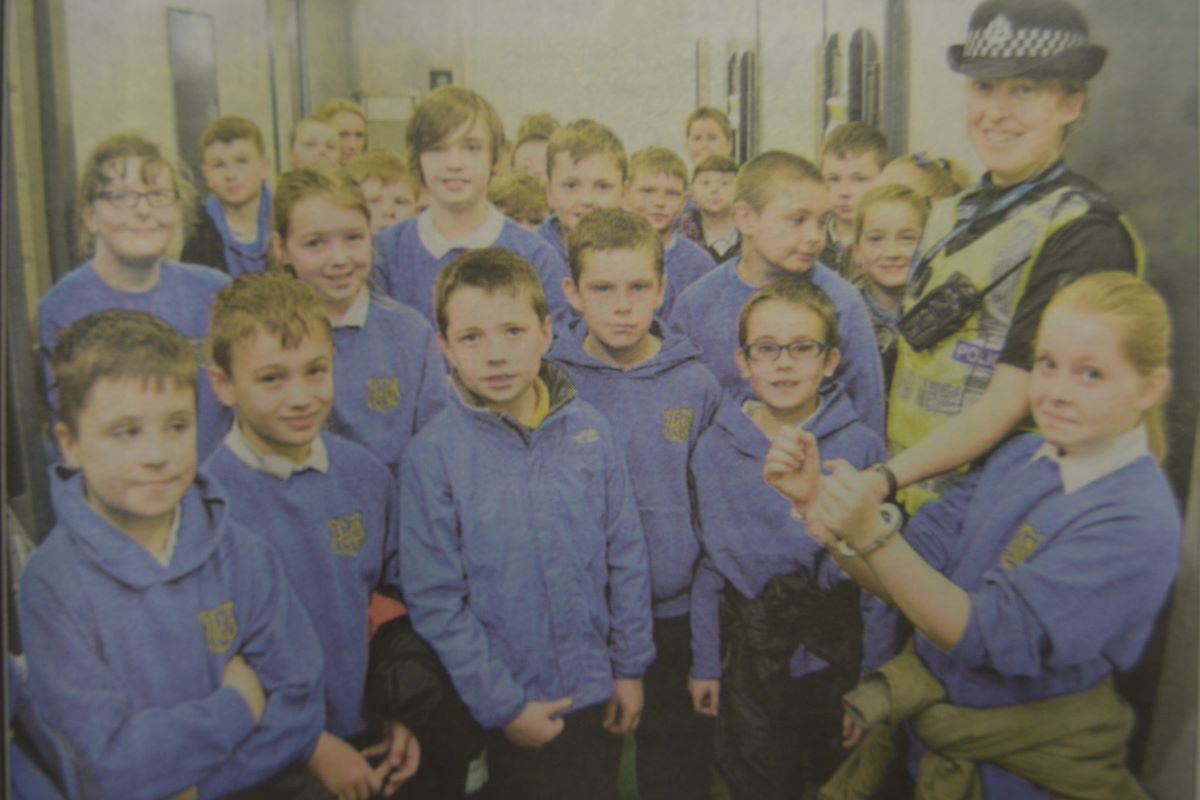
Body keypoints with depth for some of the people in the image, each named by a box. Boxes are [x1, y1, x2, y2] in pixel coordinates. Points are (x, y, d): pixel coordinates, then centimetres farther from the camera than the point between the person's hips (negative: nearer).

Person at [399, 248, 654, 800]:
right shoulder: (432, 455, -14)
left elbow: (626, 556, 2)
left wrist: (630, 667, 3)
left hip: (597, 695, 3)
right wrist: (503, 706, -11)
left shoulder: (589, 430, -5)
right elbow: (435, 601, -12)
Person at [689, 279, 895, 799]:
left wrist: (873, 680, -3)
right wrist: (705, 663, 4)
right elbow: (709, 564, 2)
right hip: (749, 654, 1)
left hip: (839, 653, -1)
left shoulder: (862, 447, -8)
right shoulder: (714, 450, -3)